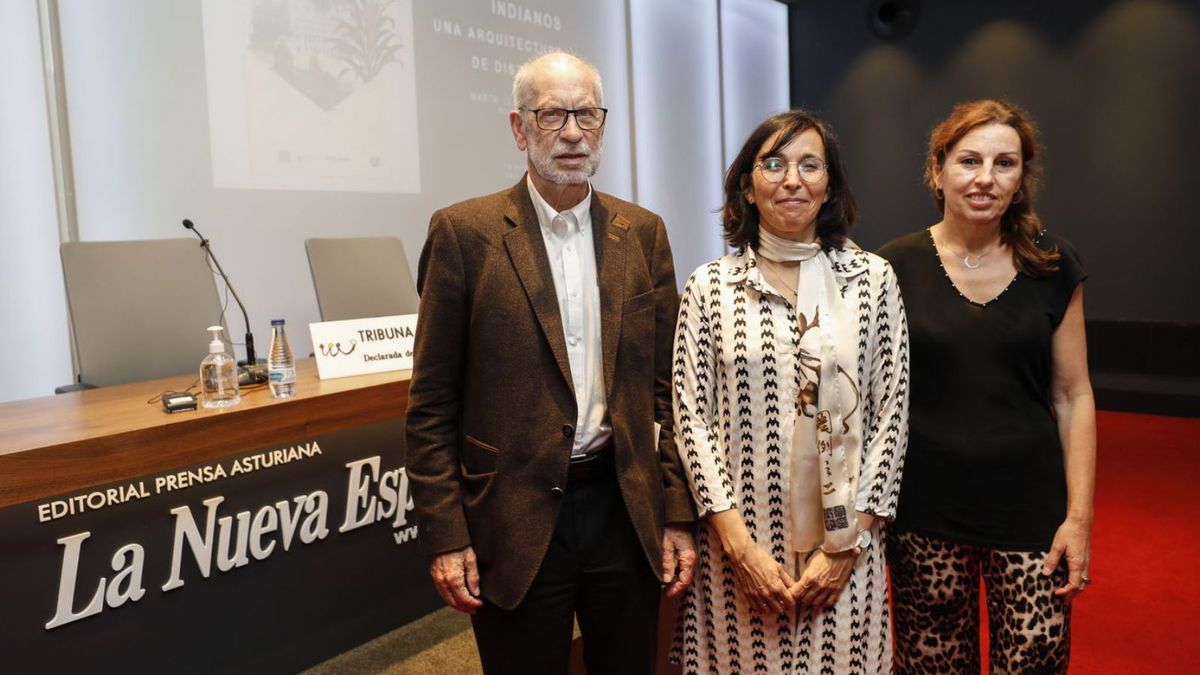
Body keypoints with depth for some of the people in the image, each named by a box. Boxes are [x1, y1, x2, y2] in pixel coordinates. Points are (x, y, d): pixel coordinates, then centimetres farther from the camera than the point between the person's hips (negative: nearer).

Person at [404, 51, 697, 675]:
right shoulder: (464, 233, -6)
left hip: (625, 511, 3)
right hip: (514, 524, -3)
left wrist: (678, 515, 3)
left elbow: (665, 387, 6)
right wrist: (444, 537, -7)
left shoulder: (643, 233, 4)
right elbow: (433, 404, -5)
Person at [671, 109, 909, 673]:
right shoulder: (709, 287, -3)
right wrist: (739, 544, -9)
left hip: (844, 547, 1)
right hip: (740, 545, 0)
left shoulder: (872, 280, -1)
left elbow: (891, 411, -1)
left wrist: (848, 545, -5)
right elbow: (692, 417, -4)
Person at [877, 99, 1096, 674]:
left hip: (1029, 511, 1)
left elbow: (1072, 397, 4)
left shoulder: (1053, 269, 1)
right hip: (925, 512, -1)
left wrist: (1079, 516, -1)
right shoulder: (894, 267, -3)